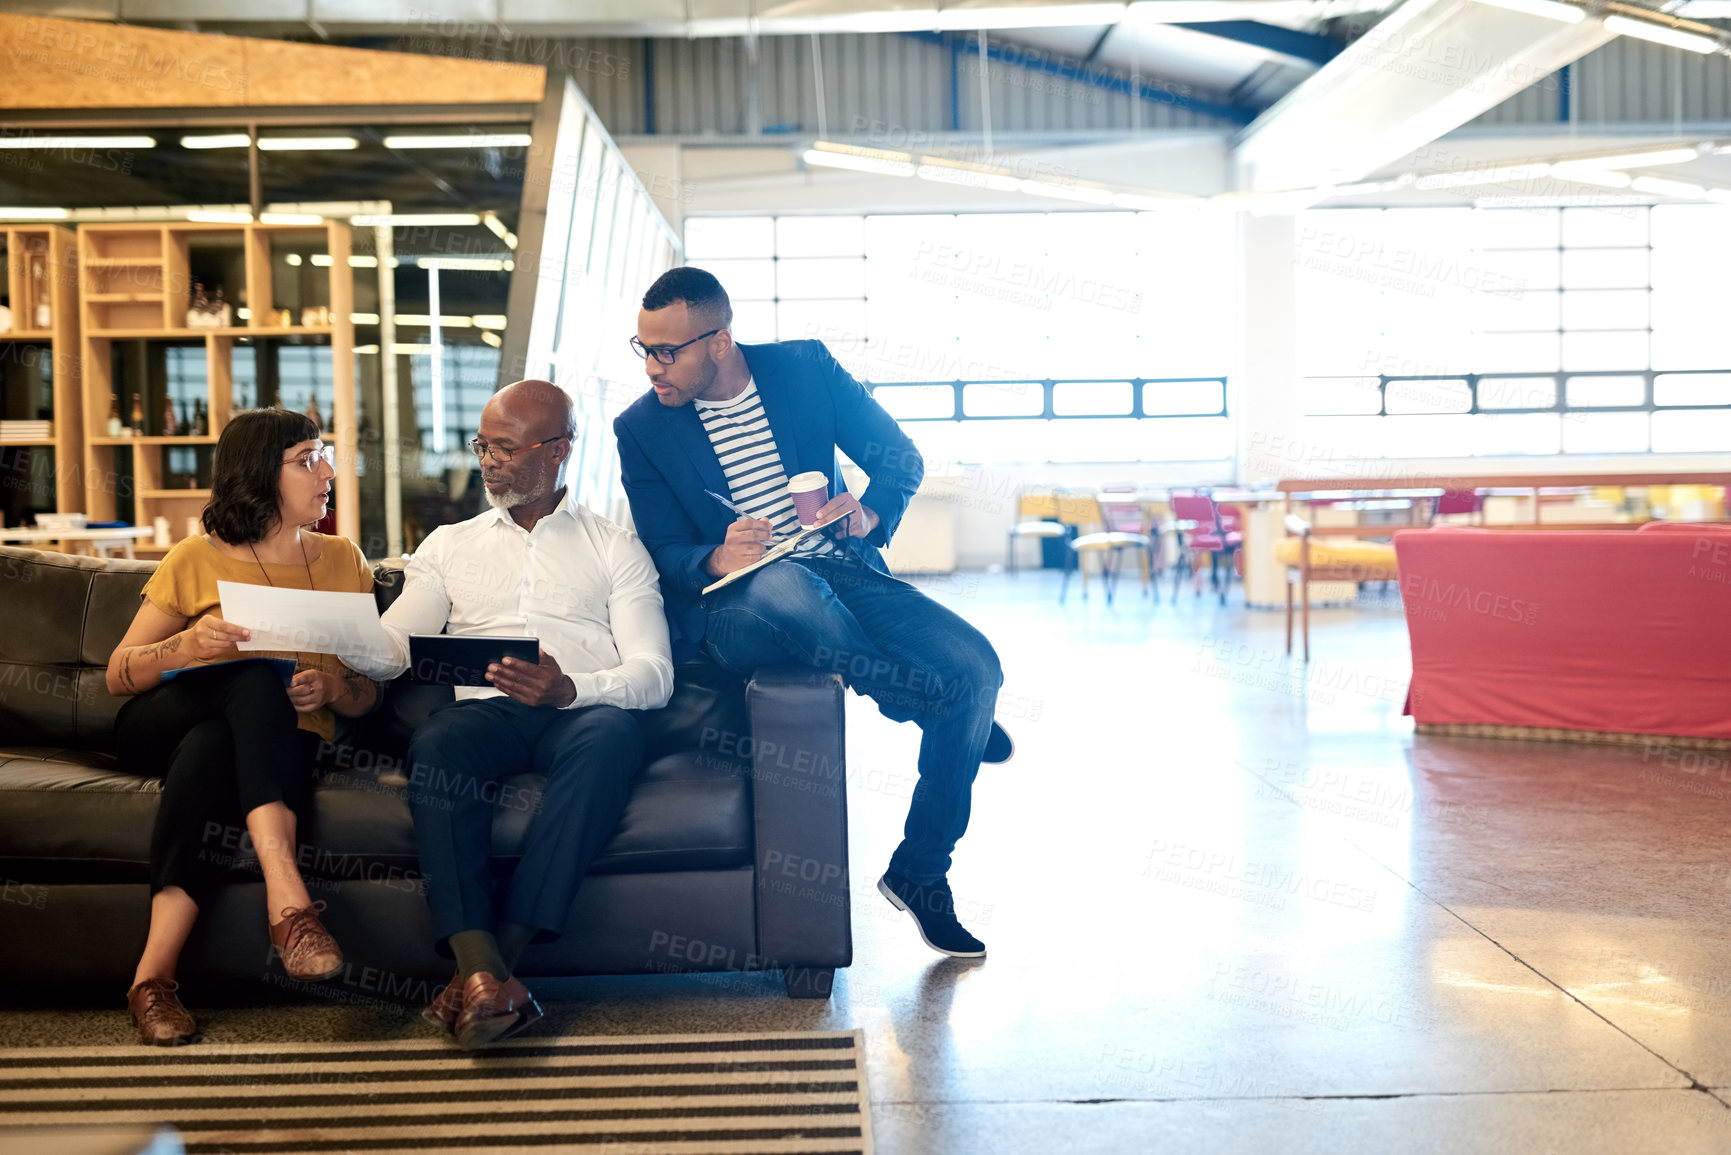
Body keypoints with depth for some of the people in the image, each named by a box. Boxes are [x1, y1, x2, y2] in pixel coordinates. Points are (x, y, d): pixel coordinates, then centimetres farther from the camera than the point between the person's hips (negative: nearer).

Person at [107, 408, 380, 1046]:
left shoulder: (343, 560, 14)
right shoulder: (198, 559, 6)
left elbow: (368, 693, 10)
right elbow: (117, 675, 4)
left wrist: (329, 689, -14)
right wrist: (187, 646, -16)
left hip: (278, 743, 1)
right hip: (164, 727, -1)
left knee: (214, 748, -36)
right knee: (256, 678, -35)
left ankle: (154, 975, -42)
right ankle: (287, 896, -51)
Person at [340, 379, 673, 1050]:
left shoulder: (616, 549, 18)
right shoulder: (449, 546, 27)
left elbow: (653, 674, 4)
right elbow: (393, 647, 13)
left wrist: (570, 689, -17)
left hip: (581, 712, -1)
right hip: (484, 710, 2)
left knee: (612, 735, -37)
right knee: (436, 743, -34)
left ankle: (503, 951, -40)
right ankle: (484, 973, -45)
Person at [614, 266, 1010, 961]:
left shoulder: (806, 367, 3)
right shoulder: (641, 428, 2)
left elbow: (902, 457, 8)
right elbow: (665, 554, 0)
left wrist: (870, 511, -14)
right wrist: (718, 558, -24)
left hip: (843, 574, 2)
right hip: (735, 609, -2)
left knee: (976, 668, -22)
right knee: (783, 582, -40)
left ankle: (918, 872, -3)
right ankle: (934, 707, -14)